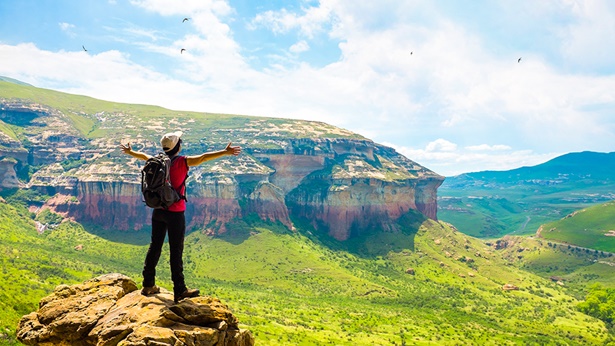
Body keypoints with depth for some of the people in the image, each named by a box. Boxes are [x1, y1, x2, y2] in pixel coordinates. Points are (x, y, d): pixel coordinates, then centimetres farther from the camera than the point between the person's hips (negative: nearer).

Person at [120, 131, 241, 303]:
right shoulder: (182, 162, -13)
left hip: (158, 211, 6)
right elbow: (203, 157, -23)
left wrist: (130, 151, 45)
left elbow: (143, 156, 25)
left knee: (154, 246, 15)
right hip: (175, 213, -6)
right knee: (176, 251, -1)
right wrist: (225, 152, -27)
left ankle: (148, 285, 24)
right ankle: (179, 290, 5)